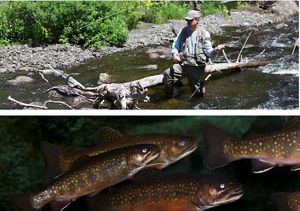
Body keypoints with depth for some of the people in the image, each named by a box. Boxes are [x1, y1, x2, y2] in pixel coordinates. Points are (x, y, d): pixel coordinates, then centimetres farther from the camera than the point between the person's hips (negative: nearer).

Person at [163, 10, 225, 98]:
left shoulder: (204, 34, 0)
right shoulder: (183, 31, 8)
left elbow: (208, 52, -3)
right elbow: (175, 45, 10)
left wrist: (216, 49, -26)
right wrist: (174, 54, -13)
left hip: (196, 66, -2)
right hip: (182, 63, 2)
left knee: (198, 93, 0)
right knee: (167, 74, -25)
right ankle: (170, 96, -1)